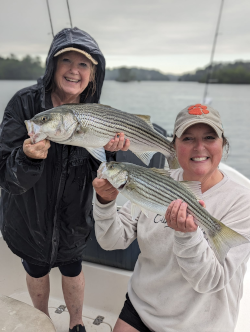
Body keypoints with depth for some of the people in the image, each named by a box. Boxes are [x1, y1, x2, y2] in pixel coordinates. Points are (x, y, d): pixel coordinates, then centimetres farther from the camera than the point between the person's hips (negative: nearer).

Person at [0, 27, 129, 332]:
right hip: (29, 219, 0)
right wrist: (28, 156, -42)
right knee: (37, 271, 23)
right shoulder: (25, 103, -18)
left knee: (72, 270, 21)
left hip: (72, 219, 1)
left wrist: (108, 152, -28)